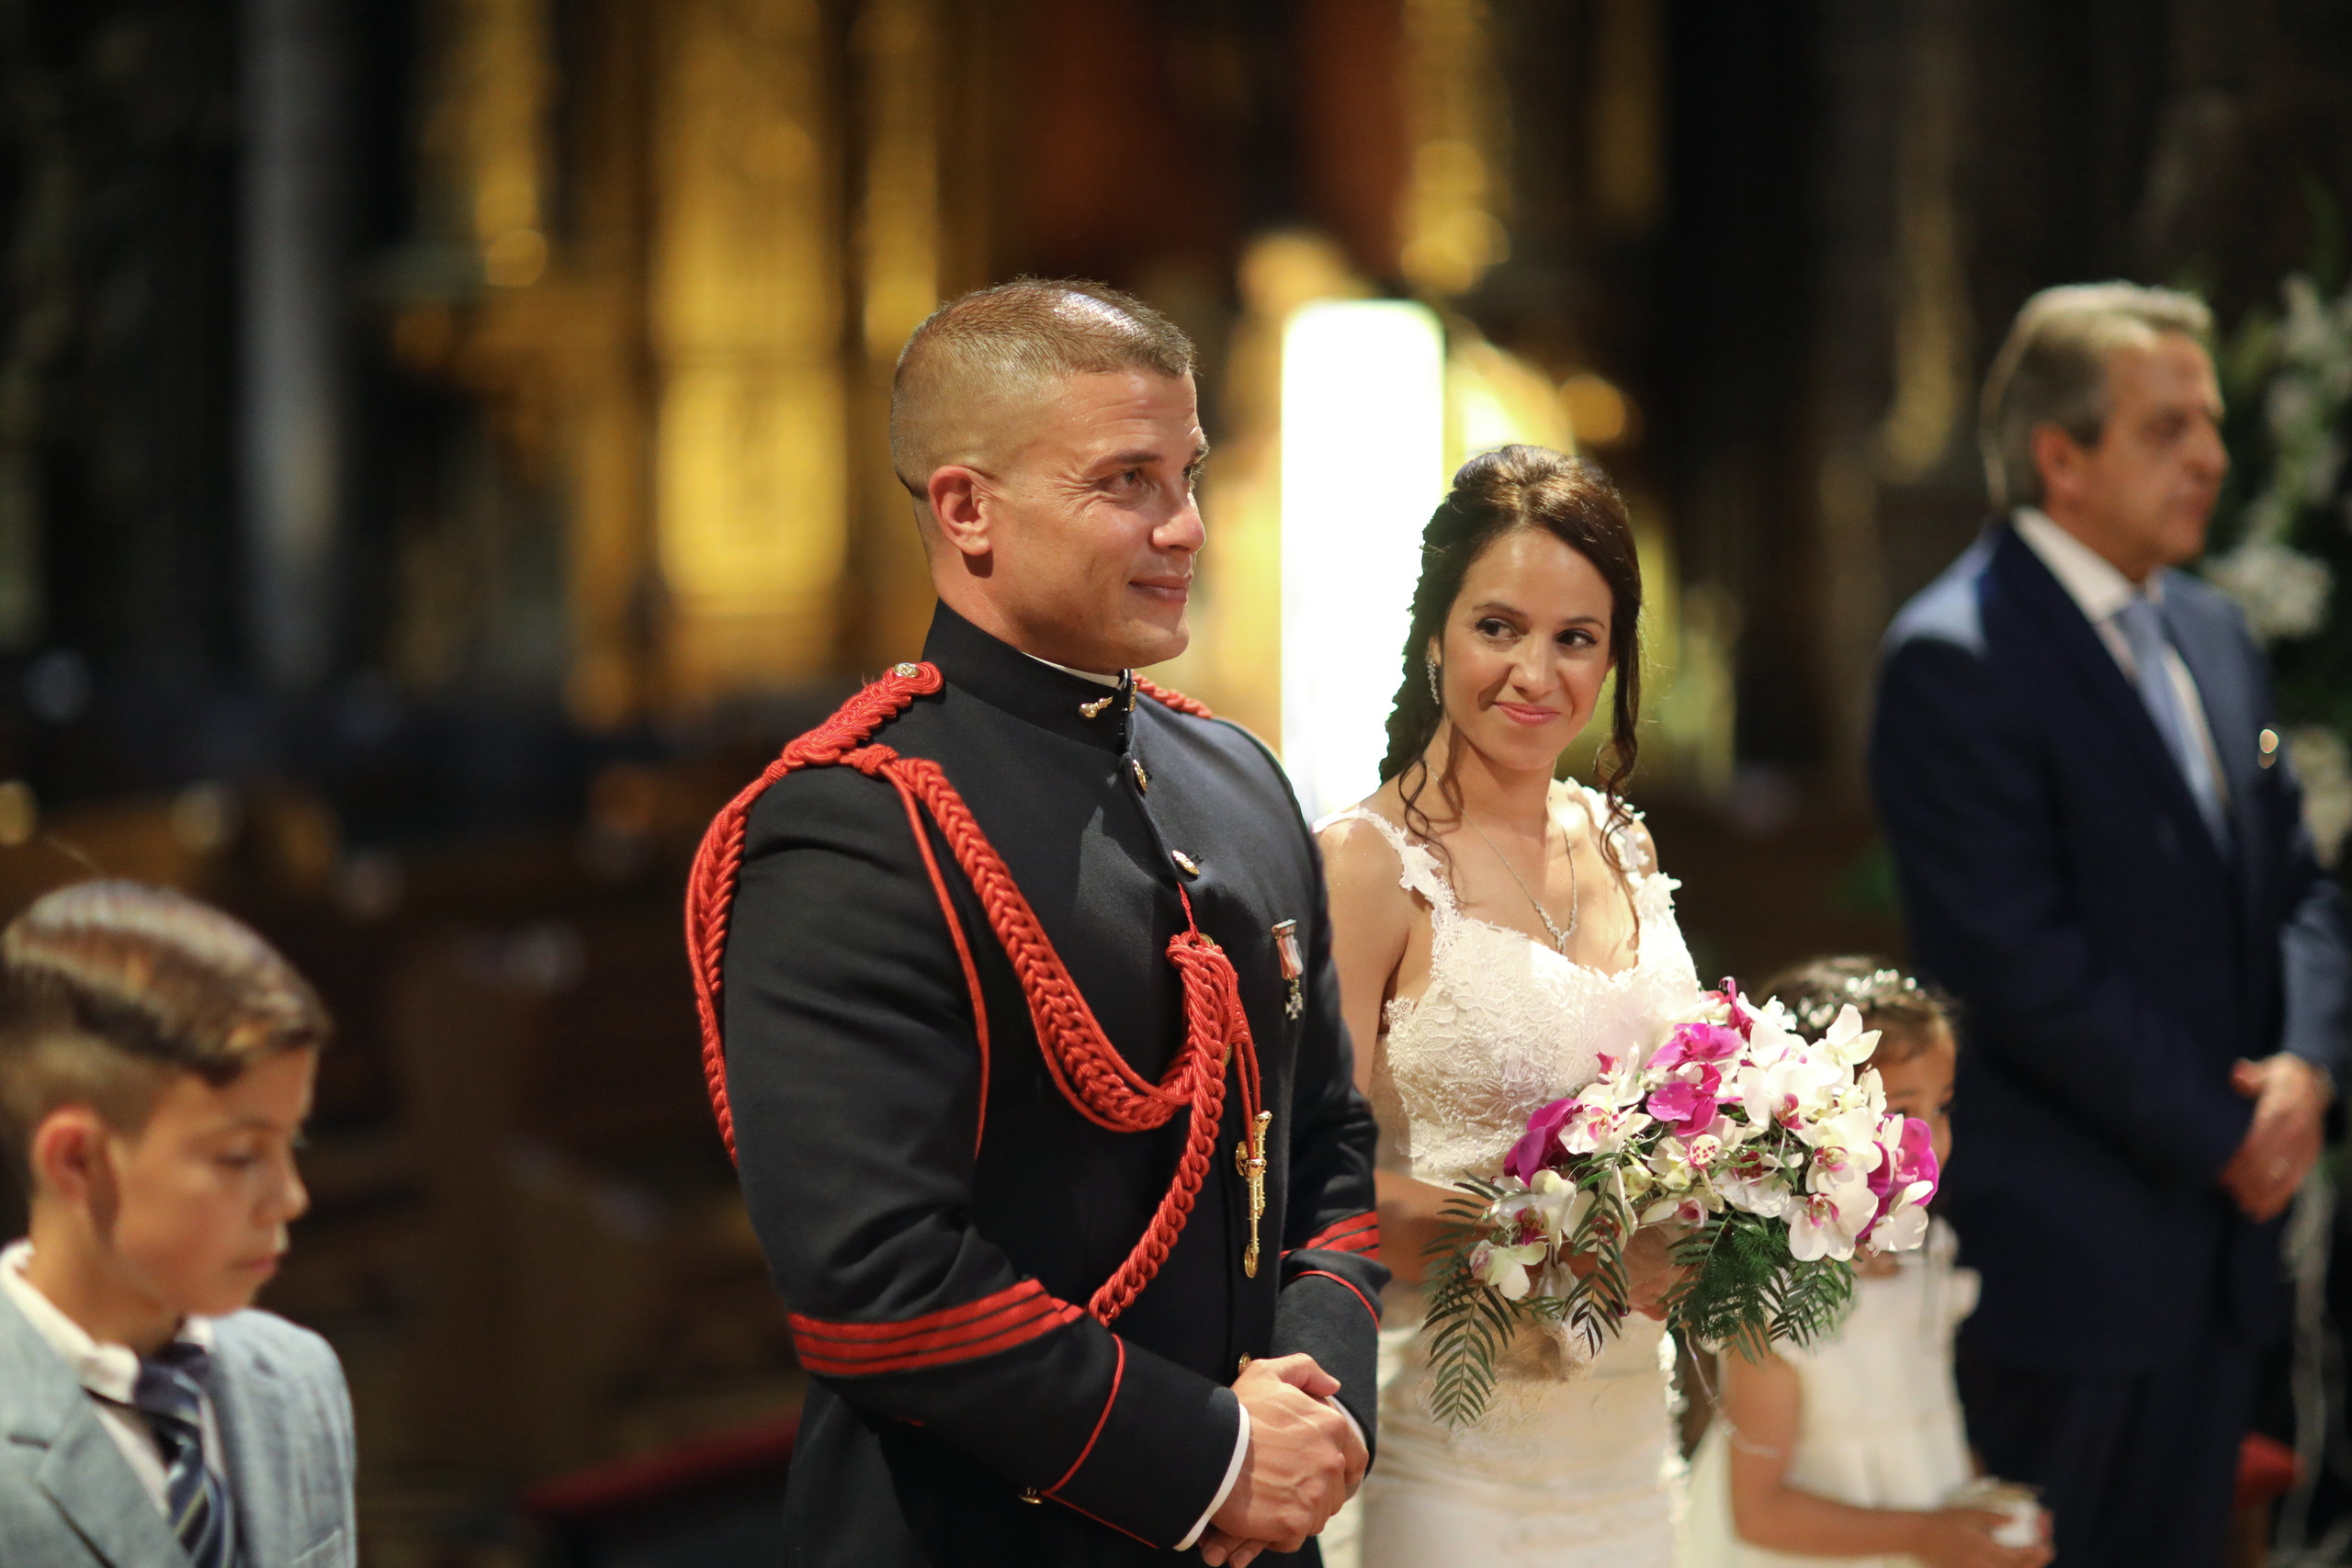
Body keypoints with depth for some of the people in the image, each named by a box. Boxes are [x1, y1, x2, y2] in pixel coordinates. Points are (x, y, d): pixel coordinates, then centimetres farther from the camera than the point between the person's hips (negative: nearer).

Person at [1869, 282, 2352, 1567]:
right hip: (2062, 1253, -8)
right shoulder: (1956, 660, -14)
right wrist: (2224, 1135, -13)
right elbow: (2024, 965, -18)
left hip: (2221, 1227, 8)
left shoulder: (2210, 632, 13)